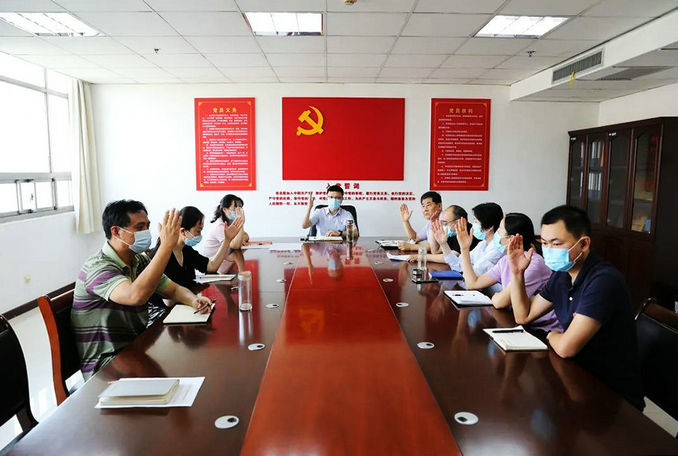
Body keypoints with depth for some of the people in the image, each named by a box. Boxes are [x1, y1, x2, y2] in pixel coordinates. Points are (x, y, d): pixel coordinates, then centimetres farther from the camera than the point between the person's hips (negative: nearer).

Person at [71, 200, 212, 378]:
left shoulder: (139, 261, 7)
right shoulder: (98, 267, -20)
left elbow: (174, 290, 12)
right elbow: (136, 295, -38)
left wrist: (194, 300, -11)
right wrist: (167, 245, -37)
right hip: (104, 363, -8)